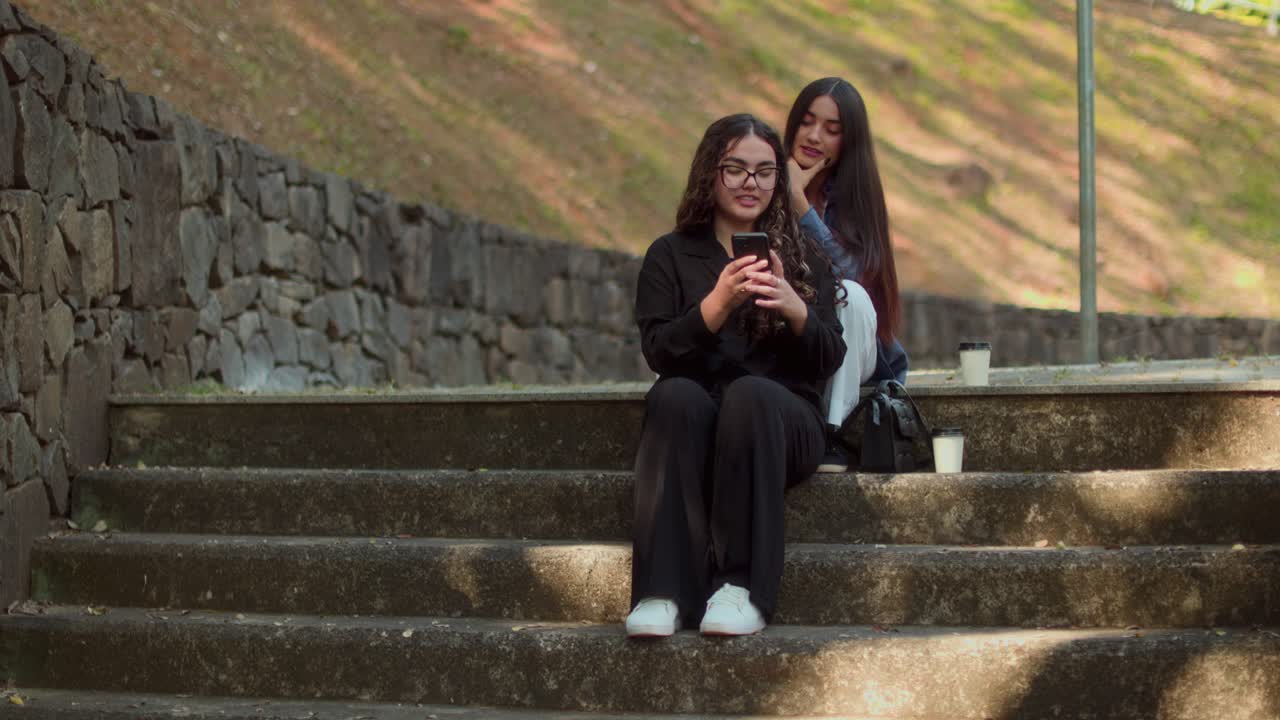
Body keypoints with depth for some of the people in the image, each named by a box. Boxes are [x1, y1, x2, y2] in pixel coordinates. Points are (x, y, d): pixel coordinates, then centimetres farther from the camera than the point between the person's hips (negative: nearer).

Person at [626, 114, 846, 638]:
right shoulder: (670, 256, 13)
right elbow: (659, 353, -1)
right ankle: (663, 591, -41)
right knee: (676, 395, -34)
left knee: (751, 393, -34)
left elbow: (829, 360, 4)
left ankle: (743, 589, -38)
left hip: (783, 421, 0)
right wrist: (718, 303, -18)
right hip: (694, 420, 0)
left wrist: (795, 308, -16)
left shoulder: (803, 257, 15)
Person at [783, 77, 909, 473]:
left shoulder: (855, 197, -3)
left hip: (848, 358, 0)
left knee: (851, 293, -30)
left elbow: (851, 272, -21)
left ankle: (831, 432, -28)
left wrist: (800, 204, -22)